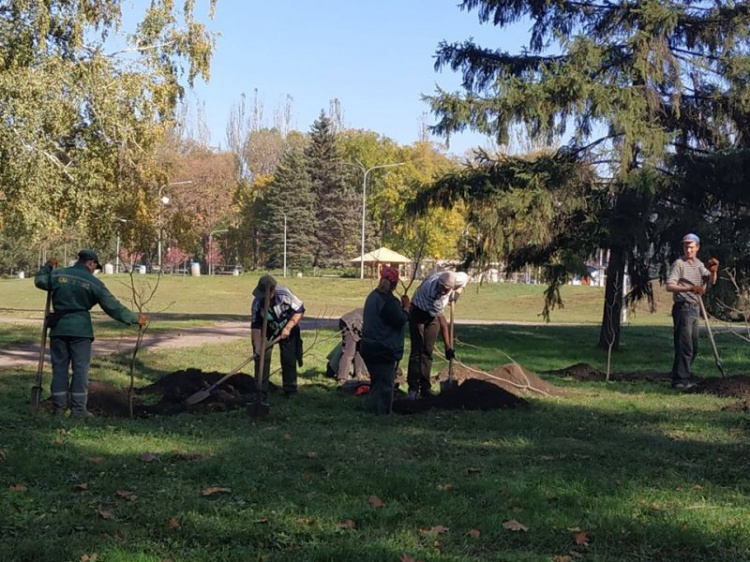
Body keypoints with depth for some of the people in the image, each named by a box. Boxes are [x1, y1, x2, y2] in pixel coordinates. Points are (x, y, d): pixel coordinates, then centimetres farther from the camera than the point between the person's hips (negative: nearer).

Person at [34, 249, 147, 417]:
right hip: (80, 329, -3)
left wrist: (48, 266, 37)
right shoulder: (93, 283, -4)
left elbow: (39, 281, 22)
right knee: (80, 369, 3)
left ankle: (59, 408, 10)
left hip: (58, 328, 3)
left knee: (59, 367, 10)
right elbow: (113, 307, -4)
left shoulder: (57, 274, 4)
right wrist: (135, 319, 3)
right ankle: (78, 409, 1)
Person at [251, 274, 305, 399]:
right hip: (267, 329, 1)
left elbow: (300, 310, -19)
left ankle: (290, 390, 16)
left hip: (287, 329, -1)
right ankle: (261, 392, -4)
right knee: (262, 357, -9)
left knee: (289, 359, 2)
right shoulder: (257, 302, -26)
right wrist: (257, 346, -29)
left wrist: (288, 328, -24)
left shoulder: (284, 294, -31)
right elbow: (255, 326, -21)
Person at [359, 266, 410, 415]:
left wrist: (401, 307, 13)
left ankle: (372, 410, 27)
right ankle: (381, 414, 0)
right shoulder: (388, 300, -20)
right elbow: (400, 321, -19)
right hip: (384, 350, -10)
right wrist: (406, 307, -6)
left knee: (377, 382, 20)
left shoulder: (373, 296, 11)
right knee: (385, 383, -2)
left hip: (370, 347, 10)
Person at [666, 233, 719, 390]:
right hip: (683, 308, -8)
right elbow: (669, 286, -18)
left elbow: (711, 281, 13)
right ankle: (680, 380, -12)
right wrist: (690, 288, -30)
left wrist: (713, 271, -8)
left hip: (695, 308, 8)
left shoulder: (699, 264, 15)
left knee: (693, 347, 12)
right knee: (685, 346, -13)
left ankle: (680, 377, 21)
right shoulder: (679, 264, -9)